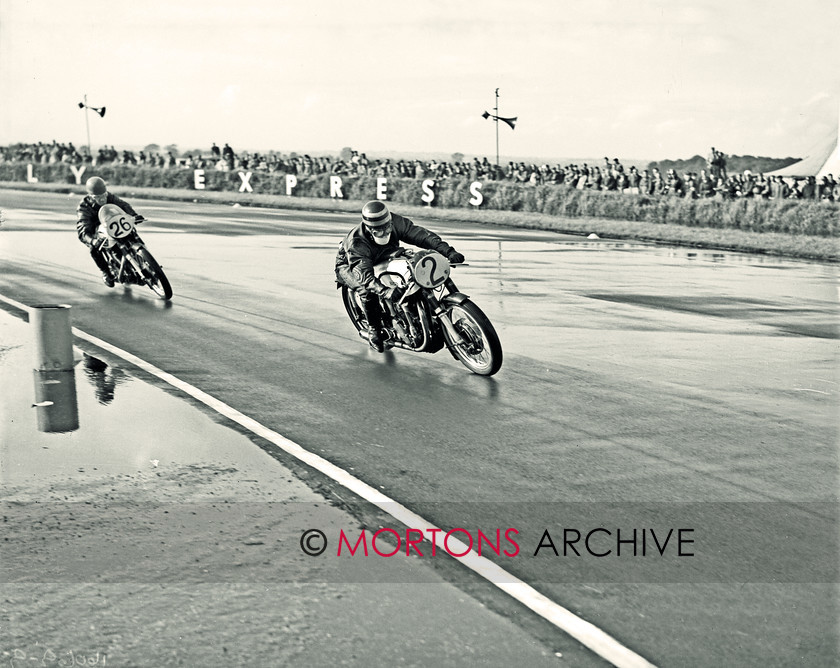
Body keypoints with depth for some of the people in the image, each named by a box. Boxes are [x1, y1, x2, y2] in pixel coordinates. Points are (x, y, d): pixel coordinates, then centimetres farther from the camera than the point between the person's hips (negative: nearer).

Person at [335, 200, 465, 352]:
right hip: (348, 265, -5)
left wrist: (448, 251, -44)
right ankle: (373, 329, -15)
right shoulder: (356, 242, -39)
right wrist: (385, 291, -66)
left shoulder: (395, 222, -27)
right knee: (367, 290, -35)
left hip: (382, 260, 5)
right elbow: (364, 275, -48)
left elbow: (420, 234, -31)